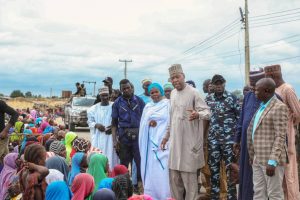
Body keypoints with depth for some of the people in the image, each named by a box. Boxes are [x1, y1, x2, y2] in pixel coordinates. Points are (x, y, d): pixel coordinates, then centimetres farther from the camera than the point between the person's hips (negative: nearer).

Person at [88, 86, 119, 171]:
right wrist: (96, 125, -9)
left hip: (111, 136, -2)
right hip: (98, 138, 2)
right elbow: (90, 121, 10)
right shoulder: (93, 108, 10)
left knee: (110, 156, -4)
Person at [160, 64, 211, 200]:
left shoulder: (193, 93, -10)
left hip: (189, 141, -7)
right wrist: (167, 135, 18)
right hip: (175, 141, 7)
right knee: (174, 177, 12)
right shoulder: (173, 93, 12)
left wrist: (198, 114, -36)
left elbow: (207, 112, -14)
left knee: (189, 177, 0)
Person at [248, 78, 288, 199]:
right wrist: (252, 154, 17)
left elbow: (280, 137, -18)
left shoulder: (279, 107, -12)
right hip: (258, 159, 9)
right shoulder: (262, 106, 16)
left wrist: (272, 161, -22)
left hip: (271, 160, -9)